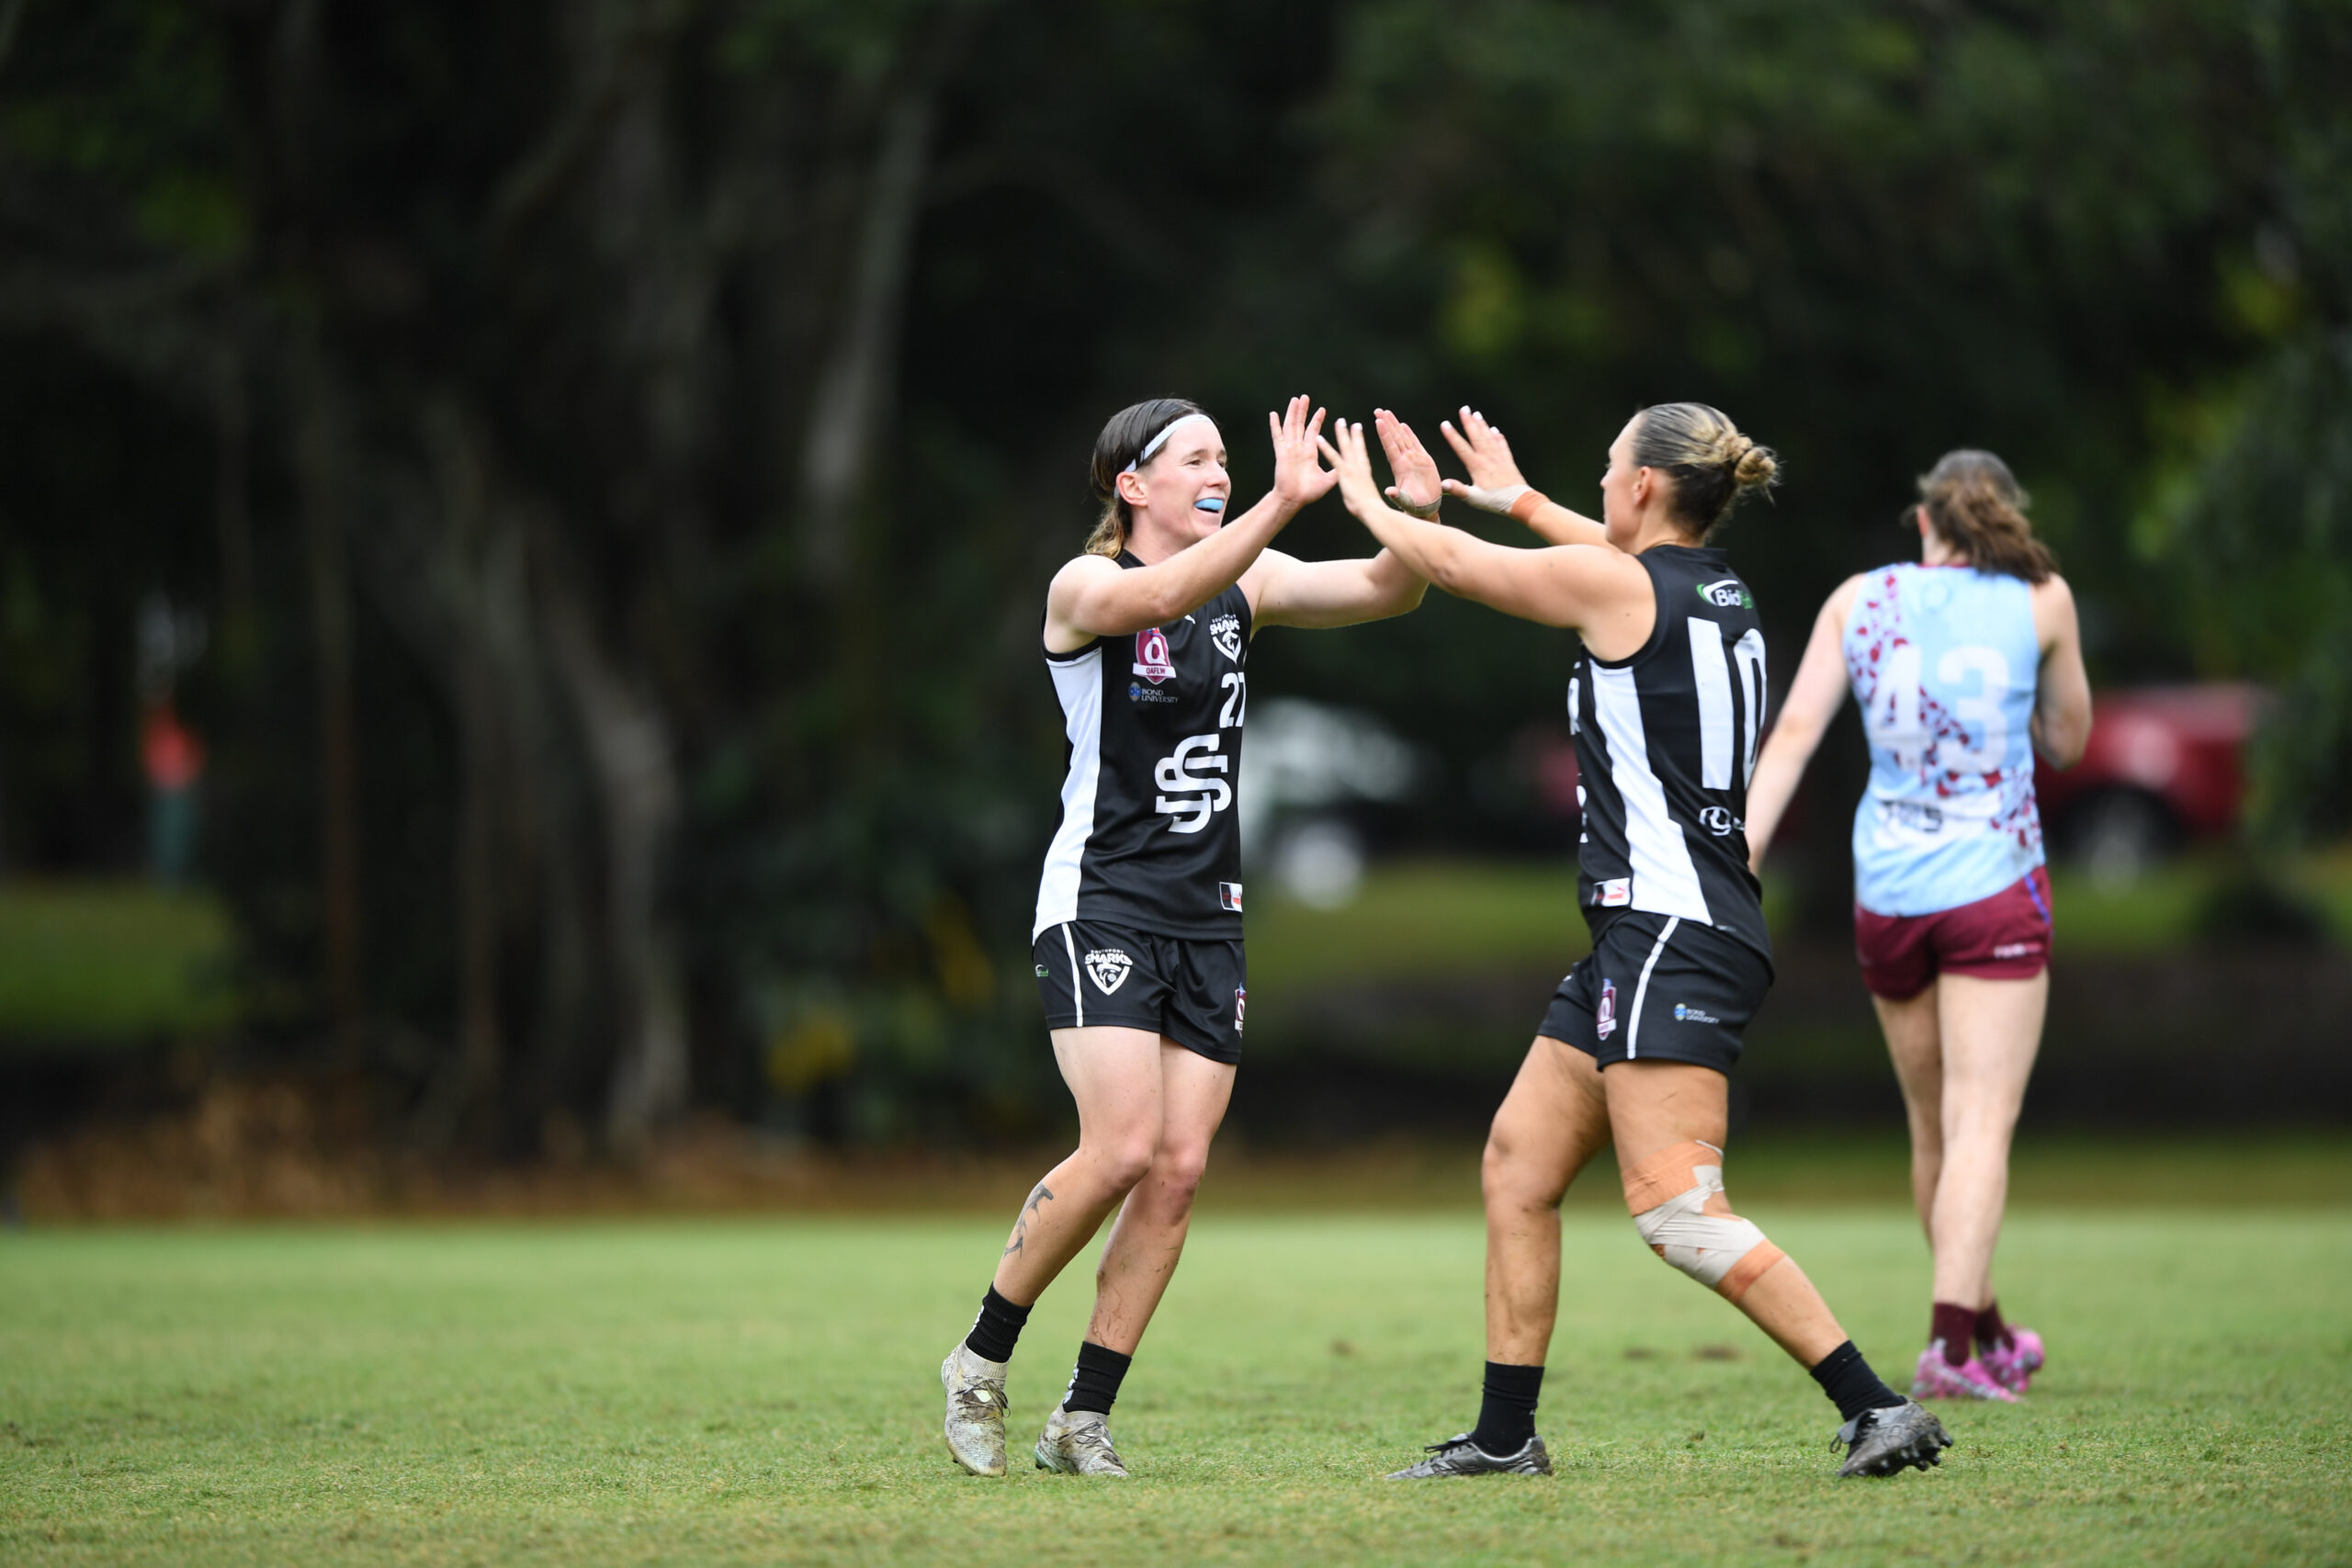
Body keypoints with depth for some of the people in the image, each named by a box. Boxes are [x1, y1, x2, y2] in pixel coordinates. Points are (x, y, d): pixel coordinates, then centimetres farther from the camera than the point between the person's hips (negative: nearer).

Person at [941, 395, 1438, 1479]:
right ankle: (982, 1363, 1)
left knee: (1180, 1168, -3)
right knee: (1123, 1149, -18)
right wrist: (1281, 505, -41)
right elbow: (1161, 595, -30)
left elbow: (1381, 592, 0)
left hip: (1206, 917, 6)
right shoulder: (1083, 587, -8)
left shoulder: (1246, 582, 10)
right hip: (1102, 900, -6)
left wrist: (1416, 519, -21)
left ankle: (1083, 1420, 3)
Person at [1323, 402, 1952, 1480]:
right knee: (1516, 1163, 13)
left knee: (1675, 1211, -15)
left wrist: (1364, 498, 24)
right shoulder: (1717, 594, 13)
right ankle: (1504, 1436, 16)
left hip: (1673, 936, -10)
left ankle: (1879, 1409, -19)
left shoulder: (1611, 587, -10)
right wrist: (1522, 500, 52)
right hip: (1643, 938, 10)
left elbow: (1450, 562, 5)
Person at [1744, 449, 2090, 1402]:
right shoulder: (2041, 602, 1)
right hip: (1994, 893, -3)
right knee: (1981, 1124, -7)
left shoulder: (1859, 601, 5)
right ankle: (1951, 1345, -22)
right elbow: (2067, 741, 13)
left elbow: (1793, 734, -3)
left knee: (1935, 1128, 16)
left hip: (1887, 896, 3)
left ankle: (1985, 1335, 30)